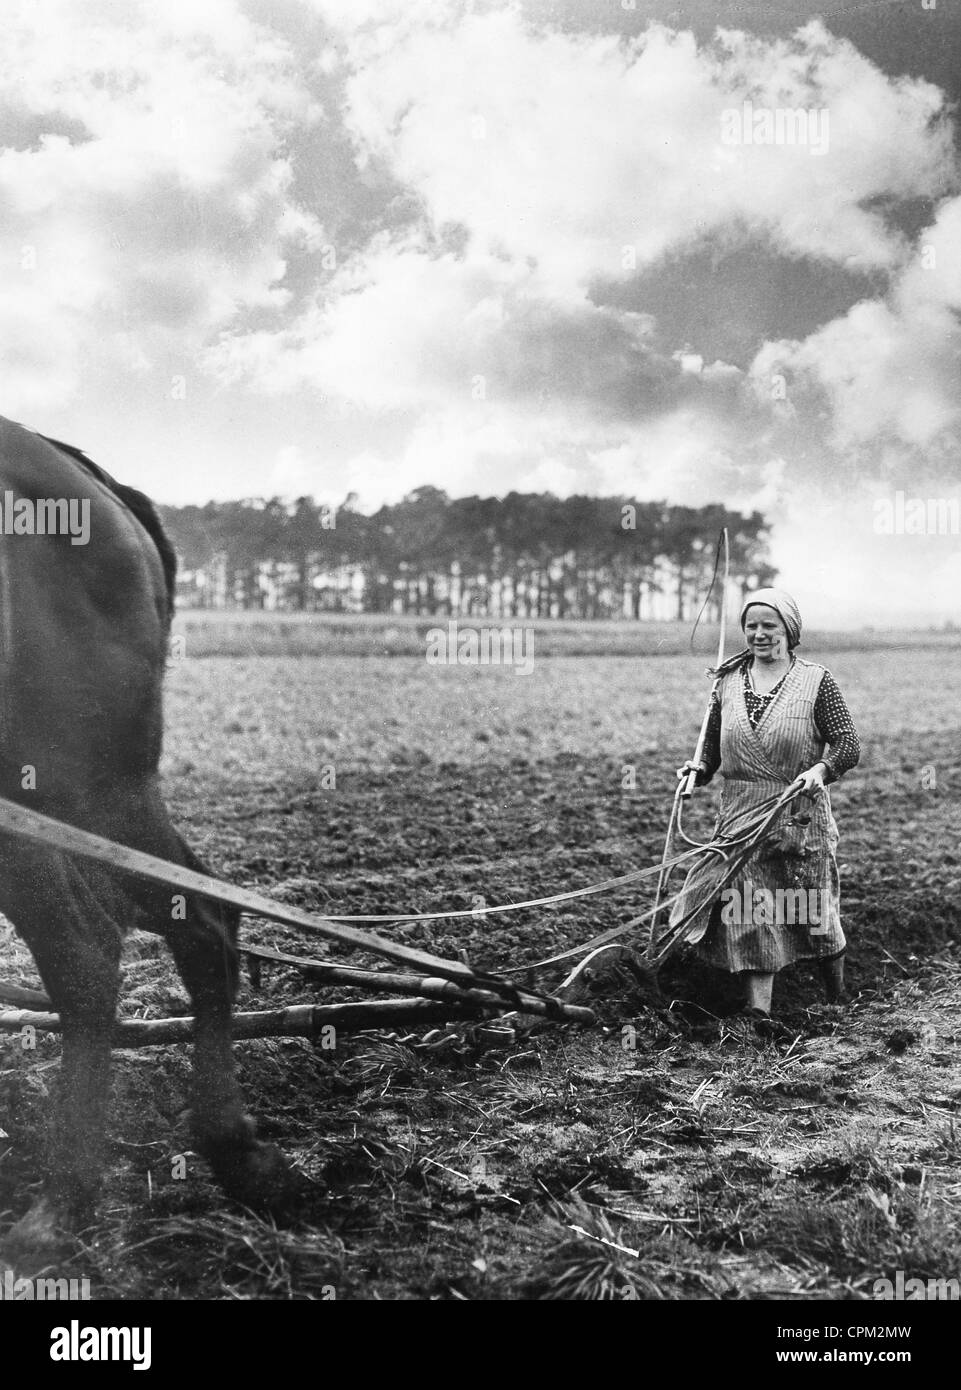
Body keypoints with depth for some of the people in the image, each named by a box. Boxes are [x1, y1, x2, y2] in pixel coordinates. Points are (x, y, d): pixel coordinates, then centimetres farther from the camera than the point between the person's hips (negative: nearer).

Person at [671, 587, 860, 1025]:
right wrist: (699, 768, -2)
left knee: (812, 907, 8)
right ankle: (758, 1004, -8)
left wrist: (821, 768, -25)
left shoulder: (815, 681, -2)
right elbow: (713, 742, 17)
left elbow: (848, 743, -6)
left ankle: (838, 998, 31)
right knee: (748, 906, -8)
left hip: (799, 811, -2)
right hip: (741, 810, 3)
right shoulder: (728, 681, 9)